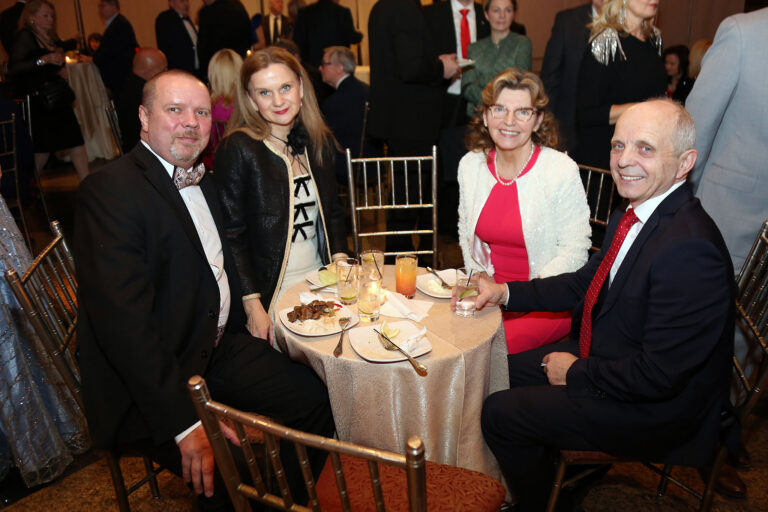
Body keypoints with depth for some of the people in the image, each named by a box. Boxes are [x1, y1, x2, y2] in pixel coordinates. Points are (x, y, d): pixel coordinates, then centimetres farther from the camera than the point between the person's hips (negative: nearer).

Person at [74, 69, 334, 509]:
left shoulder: (203, 182, 13)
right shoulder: (110, 189, -16)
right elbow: (124, 320, -24)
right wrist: (185, 422, -27)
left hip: (220, 348, 8)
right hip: (151, 384, -8)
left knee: (318, 399, -1)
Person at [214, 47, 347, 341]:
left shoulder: (320, 141, 6)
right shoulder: (237, 149, -12)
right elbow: (232, 234, -13)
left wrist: (340, 261, 0)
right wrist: (253, 306, -17)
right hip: (271, 292, -5)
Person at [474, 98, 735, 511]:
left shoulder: (688, 248, -32)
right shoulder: (632, 216, -2)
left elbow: (658, 376, -30)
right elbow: (587, 282, 9)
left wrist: (576, 373, -15)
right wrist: (504, 292, -1)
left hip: (656, 410, -9)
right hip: (601, 352, 9)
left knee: (500, 414, -6)